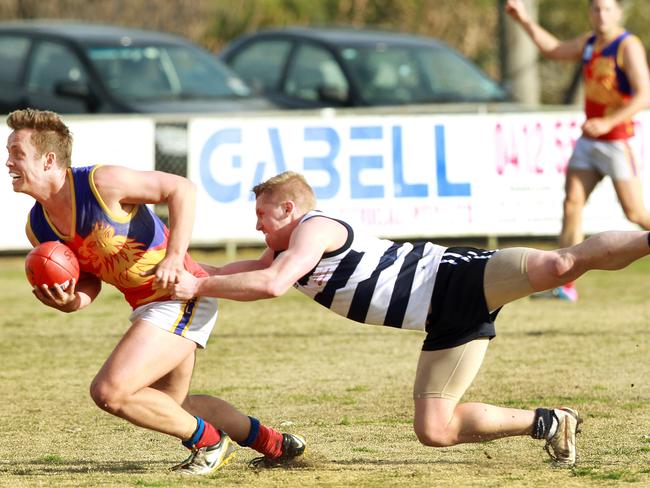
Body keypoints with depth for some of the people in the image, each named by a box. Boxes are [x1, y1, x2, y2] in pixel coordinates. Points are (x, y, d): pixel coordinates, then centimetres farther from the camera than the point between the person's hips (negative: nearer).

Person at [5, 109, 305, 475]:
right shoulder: (38, 227, 1)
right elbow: (89, 281, 10)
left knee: (109, 392, -19)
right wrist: (71, 302, -15)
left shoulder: (100, 183, -22)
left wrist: (174, 257, -26)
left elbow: (181, 188, -16)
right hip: (148, 305, 9)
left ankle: (210, 443, 1)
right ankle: (274, 444, 41)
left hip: (182, 296, -9)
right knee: (170, 405, 25)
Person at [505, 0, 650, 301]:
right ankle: (564, 284, -2)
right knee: (572, 204, -2)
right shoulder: (588, 42, 10)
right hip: (588, 140, 7)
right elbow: (554, 50, 29)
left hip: (616, 140, -7)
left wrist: (608, 123, -28)